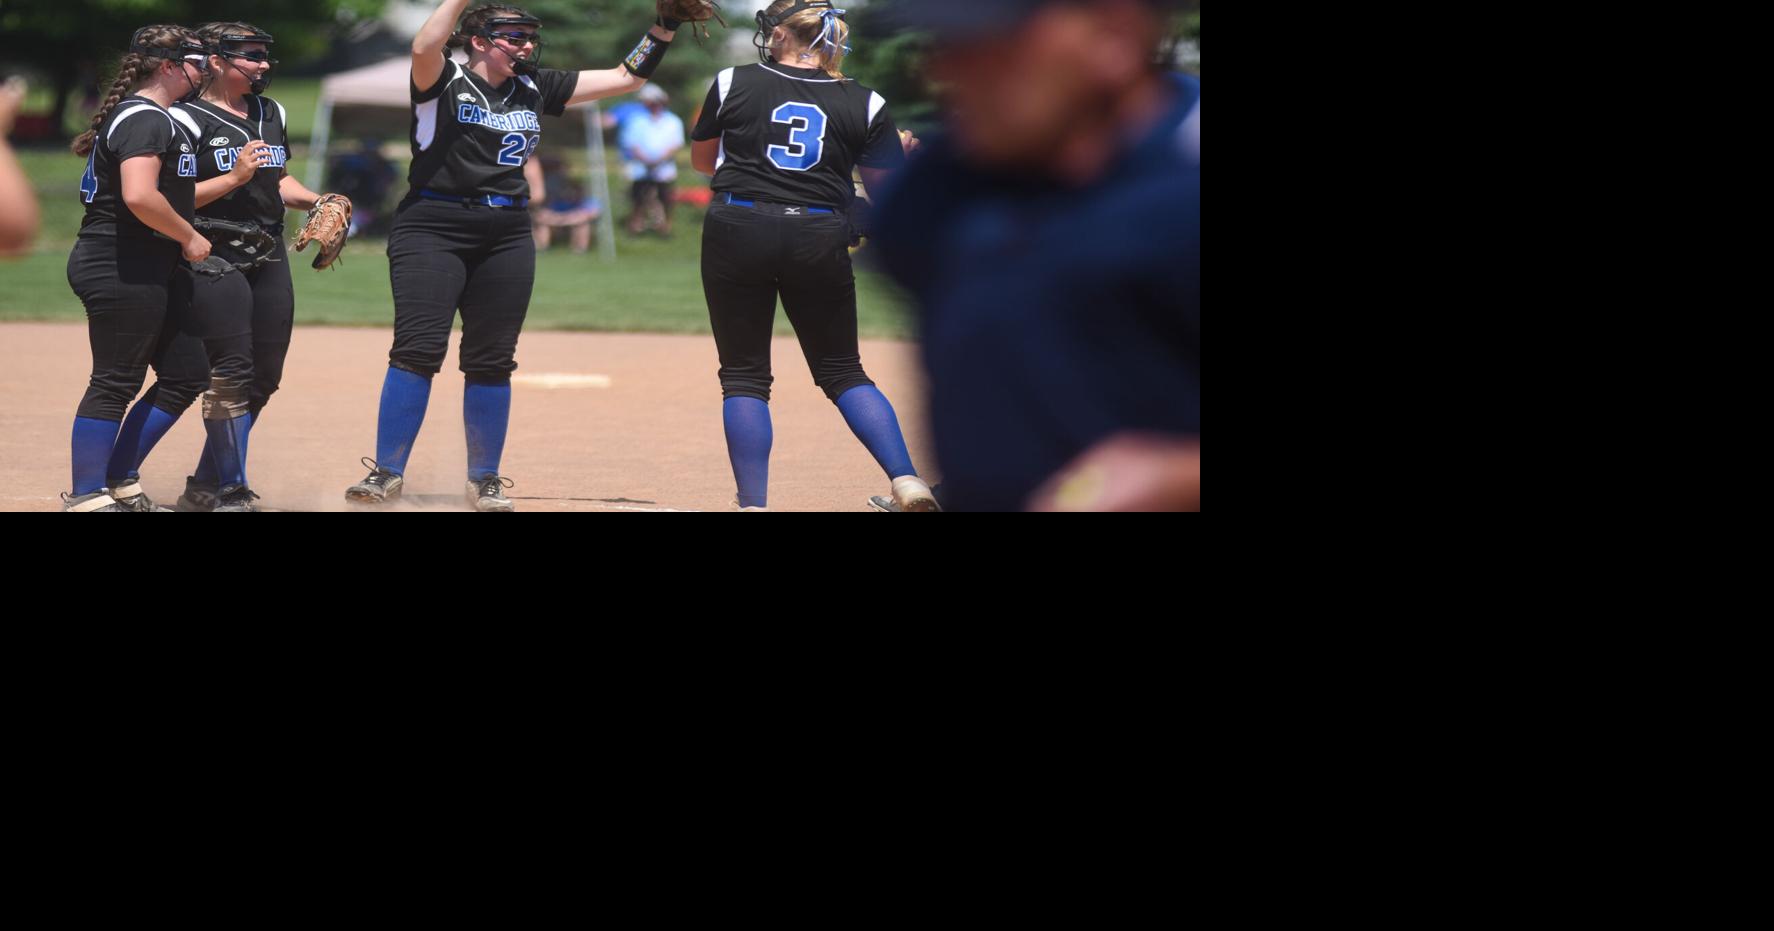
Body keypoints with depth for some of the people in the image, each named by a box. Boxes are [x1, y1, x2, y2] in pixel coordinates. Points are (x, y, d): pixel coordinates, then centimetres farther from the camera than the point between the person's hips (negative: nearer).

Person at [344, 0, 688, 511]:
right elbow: (424, 48, -27)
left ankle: (484, 480, 16)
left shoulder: (535, 88, 13)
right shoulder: (445, 82, -2)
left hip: (507, 237, 5)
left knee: (492, 362, 6)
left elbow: (626, 77, 15)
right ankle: (386, 473, -6)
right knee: (417, 350, -12)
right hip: (432, 229, -5)